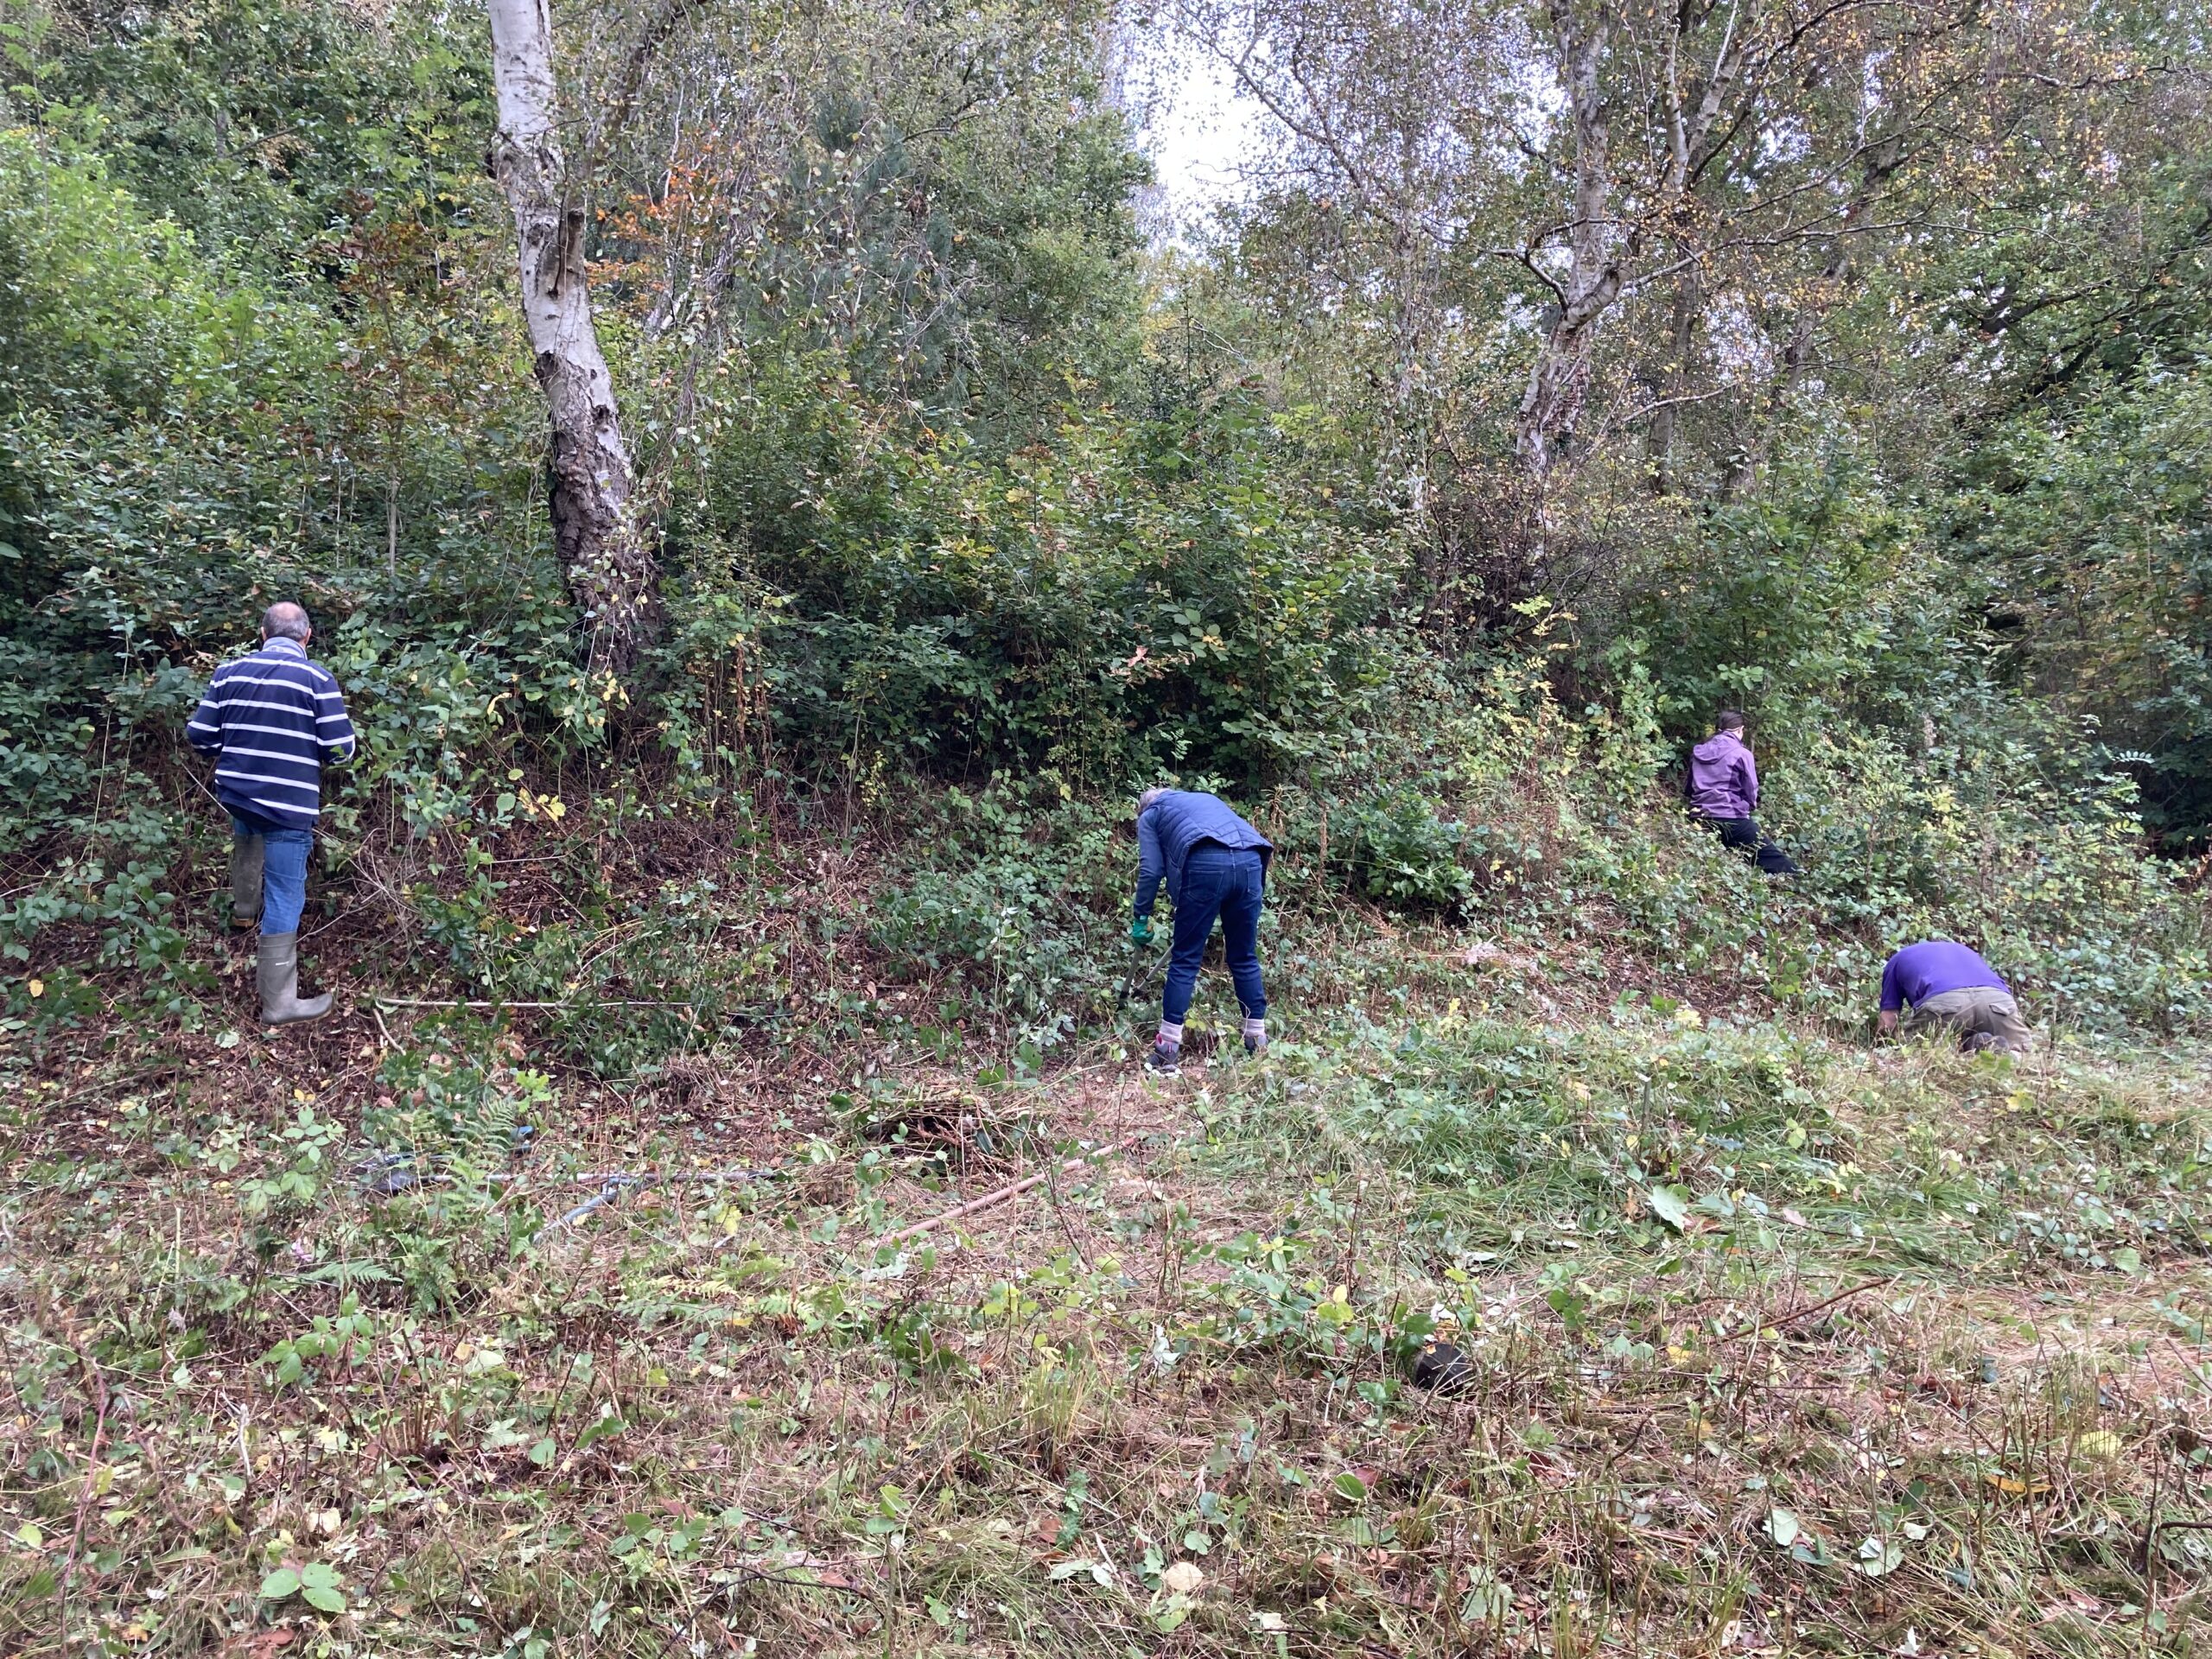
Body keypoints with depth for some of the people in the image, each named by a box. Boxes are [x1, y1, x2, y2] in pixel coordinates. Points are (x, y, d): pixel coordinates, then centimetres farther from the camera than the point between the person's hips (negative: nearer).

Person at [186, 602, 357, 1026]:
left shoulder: (229, 672, 1)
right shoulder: (317, 679, -10)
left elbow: (200, 736, 3)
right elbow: (341, 749, -11)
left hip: (235, 791, 5)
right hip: (289, 804, -5)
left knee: (249, 833, 41)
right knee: (284, 900, 0)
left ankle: (244, 908, 55)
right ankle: (278, 1003, 4)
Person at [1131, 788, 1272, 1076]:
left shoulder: (1149, 816, 26)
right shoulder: (1206, 799, 41)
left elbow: (1151, 870, 11)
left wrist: (1141, 917, 19)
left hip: (1206, 864, -5)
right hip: (1250, 861, 5)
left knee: (1185, 960, 3)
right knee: (1245, 958, 17)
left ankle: (1166, 1051, 4)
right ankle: (1258, 1042, 22)